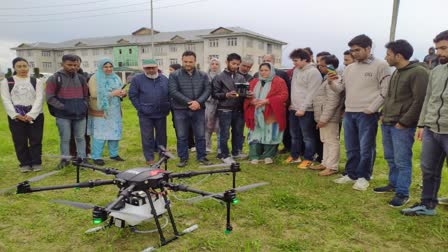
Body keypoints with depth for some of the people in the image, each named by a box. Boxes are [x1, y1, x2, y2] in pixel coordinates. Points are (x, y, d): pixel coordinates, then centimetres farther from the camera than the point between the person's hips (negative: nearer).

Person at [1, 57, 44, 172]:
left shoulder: (37, 82, 7)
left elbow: (39, 99, -3)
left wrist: (31, 115, -15)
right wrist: (16, 115, -14)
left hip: (35, 116, 0)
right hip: (15, 117, 0)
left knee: (36, 140, 3)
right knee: (20, 142, 5)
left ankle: (36, 163, 14)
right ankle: (25, 164, 17)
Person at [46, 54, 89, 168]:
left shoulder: (81, 78, 12)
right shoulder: (54, 79, -2)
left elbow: (86, 95, 20)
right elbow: (50, 98, -5)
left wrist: (84, 106, 3)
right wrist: (63, 107, -13)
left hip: (80, 114, 4)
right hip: (63, 115, -3)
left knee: (80, 138, 9)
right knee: (65, 138, 5)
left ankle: (82, 158, 18)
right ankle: (65, 159, 18)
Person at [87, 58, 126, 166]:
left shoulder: (115, 78, 13)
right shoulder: (95, 78, -4)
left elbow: (121, 90, 16)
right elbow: (94, 94, -16)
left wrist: (123, 93, -9)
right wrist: (111, 93, -20)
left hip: (114, 111, 6)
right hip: (100, 111, -5)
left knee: (115, 132, 9)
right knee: (100, 134, -5)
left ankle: (114, 154, 21)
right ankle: (96, 157, 4)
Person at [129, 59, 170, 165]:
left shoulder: (164, 79, 7)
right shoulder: (137, 79, -2)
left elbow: (170, 94, 14)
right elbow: (132, 95, 0)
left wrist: (167, 107, 6)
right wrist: (140, 108, -4)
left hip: (161, 114, 3)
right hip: (145, 115, -3)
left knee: (162, 136, 11)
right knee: (147, 137, 2)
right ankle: (149, 158, 13)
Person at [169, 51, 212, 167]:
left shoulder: (203, 75, 7)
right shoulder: (174, 75, -1)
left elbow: (208, 90, 0)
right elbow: (173, 92, -10)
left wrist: (198, 102, -17)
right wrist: (189, 102, -16)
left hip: (199, 110, 2)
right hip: (180, 110, -1)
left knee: (200, 135, 8)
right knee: (181, 136, 6)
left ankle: (201, 156, 22)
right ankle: (183, 158, 19)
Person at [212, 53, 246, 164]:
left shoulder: (241, 78, 11)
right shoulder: (219, 77, 0)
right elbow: (214, 94, -3)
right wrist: (226, 95, -17)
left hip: (238, 110, 4)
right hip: (225, 110, -4)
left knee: (238, 133, 11)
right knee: (225, 134, 2)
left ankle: (236, 153, 26)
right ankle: (225, 155, 14)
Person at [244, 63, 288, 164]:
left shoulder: (279, 81, -1)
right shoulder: (254, 82, 15)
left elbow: (284, 96, -11)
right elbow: (248, 96, 15)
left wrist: (267, 100, -19)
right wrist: (251, 101, -11)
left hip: (271, 115, -4)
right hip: (256, 114, 4)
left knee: (270, 135, 1)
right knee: (256, 135, 3)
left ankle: (268, 156, 15)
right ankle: (254, 156, 11)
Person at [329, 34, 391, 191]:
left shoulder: (381, 65, -5)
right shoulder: (349, 68, 12)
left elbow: (385, 90, -9)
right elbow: (340, 88, 12)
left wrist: (371, 109, -14)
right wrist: (332, 82, -9)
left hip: (367, 114, -6)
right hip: (349, 113, 6)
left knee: (366, 148, 3)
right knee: (351, 148, 15)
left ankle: (363, 177, 17)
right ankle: (350, 174, 28)